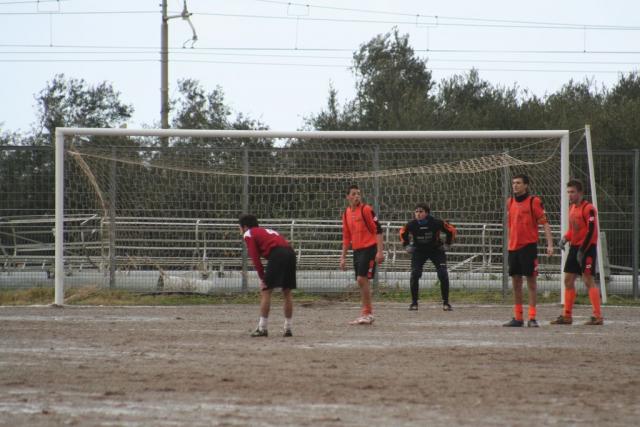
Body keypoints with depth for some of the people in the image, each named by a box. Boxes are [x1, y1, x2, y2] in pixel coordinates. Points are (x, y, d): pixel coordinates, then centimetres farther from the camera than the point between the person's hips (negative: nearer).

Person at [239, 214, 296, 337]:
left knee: (265, 291, 0)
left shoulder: (248, 234, 12)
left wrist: (262, 277, 3)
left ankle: (262, 328, -1)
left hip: (276, 254, -7)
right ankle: (288, 328, 17)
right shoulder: (266, 231, 33)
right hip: (290, 252, 7)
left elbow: (255, 257, 1)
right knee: (287, 292, 14)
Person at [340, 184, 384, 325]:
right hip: (357, 250, 7)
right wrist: (343, 257, 17)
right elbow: (346, 237, 20)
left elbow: (378, 230, -12)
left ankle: (367, 313, -8)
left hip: (369, 249, -7)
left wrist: (380, 251, -18)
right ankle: (366, 314, 14)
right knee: (361, 282, 8)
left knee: (362, 279, -15)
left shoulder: (366, 209, -9)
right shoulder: (346, 213, 12)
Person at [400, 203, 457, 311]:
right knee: (414, 275, -13)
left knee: (443, 275, -12)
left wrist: (447, 244, -4)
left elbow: (451, 230, -5)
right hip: (419, 251, 1)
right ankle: (414, 302, 0)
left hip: (436, 250, -1)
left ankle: (446, 302, 0)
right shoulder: (411, 225, -18)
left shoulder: (437, 223, -23)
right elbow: (403, 232, 7)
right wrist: (406, 245, 3)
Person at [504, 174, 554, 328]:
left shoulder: (534, 201, -6)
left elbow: (545, 223, -8)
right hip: (513, 247, 6)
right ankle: (517, 318, 14)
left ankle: (532, 318, -1)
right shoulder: (510, 202, 11)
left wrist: (550, 244, -16)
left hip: (528, 246, -6)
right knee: (515, 282, 8)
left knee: (531, 281, -3)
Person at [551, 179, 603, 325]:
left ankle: (598, 316, -10)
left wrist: (582, 250, -19)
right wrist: (565, 238, 4)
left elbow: (591, 231, -18)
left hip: (587, 248, -9)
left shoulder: (588, 208, -13)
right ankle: (567, 316, 15)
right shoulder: (572, 208, 14)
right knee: (568, 279, 9)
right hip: (574, 247, 9)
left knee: (588, 280, -11)